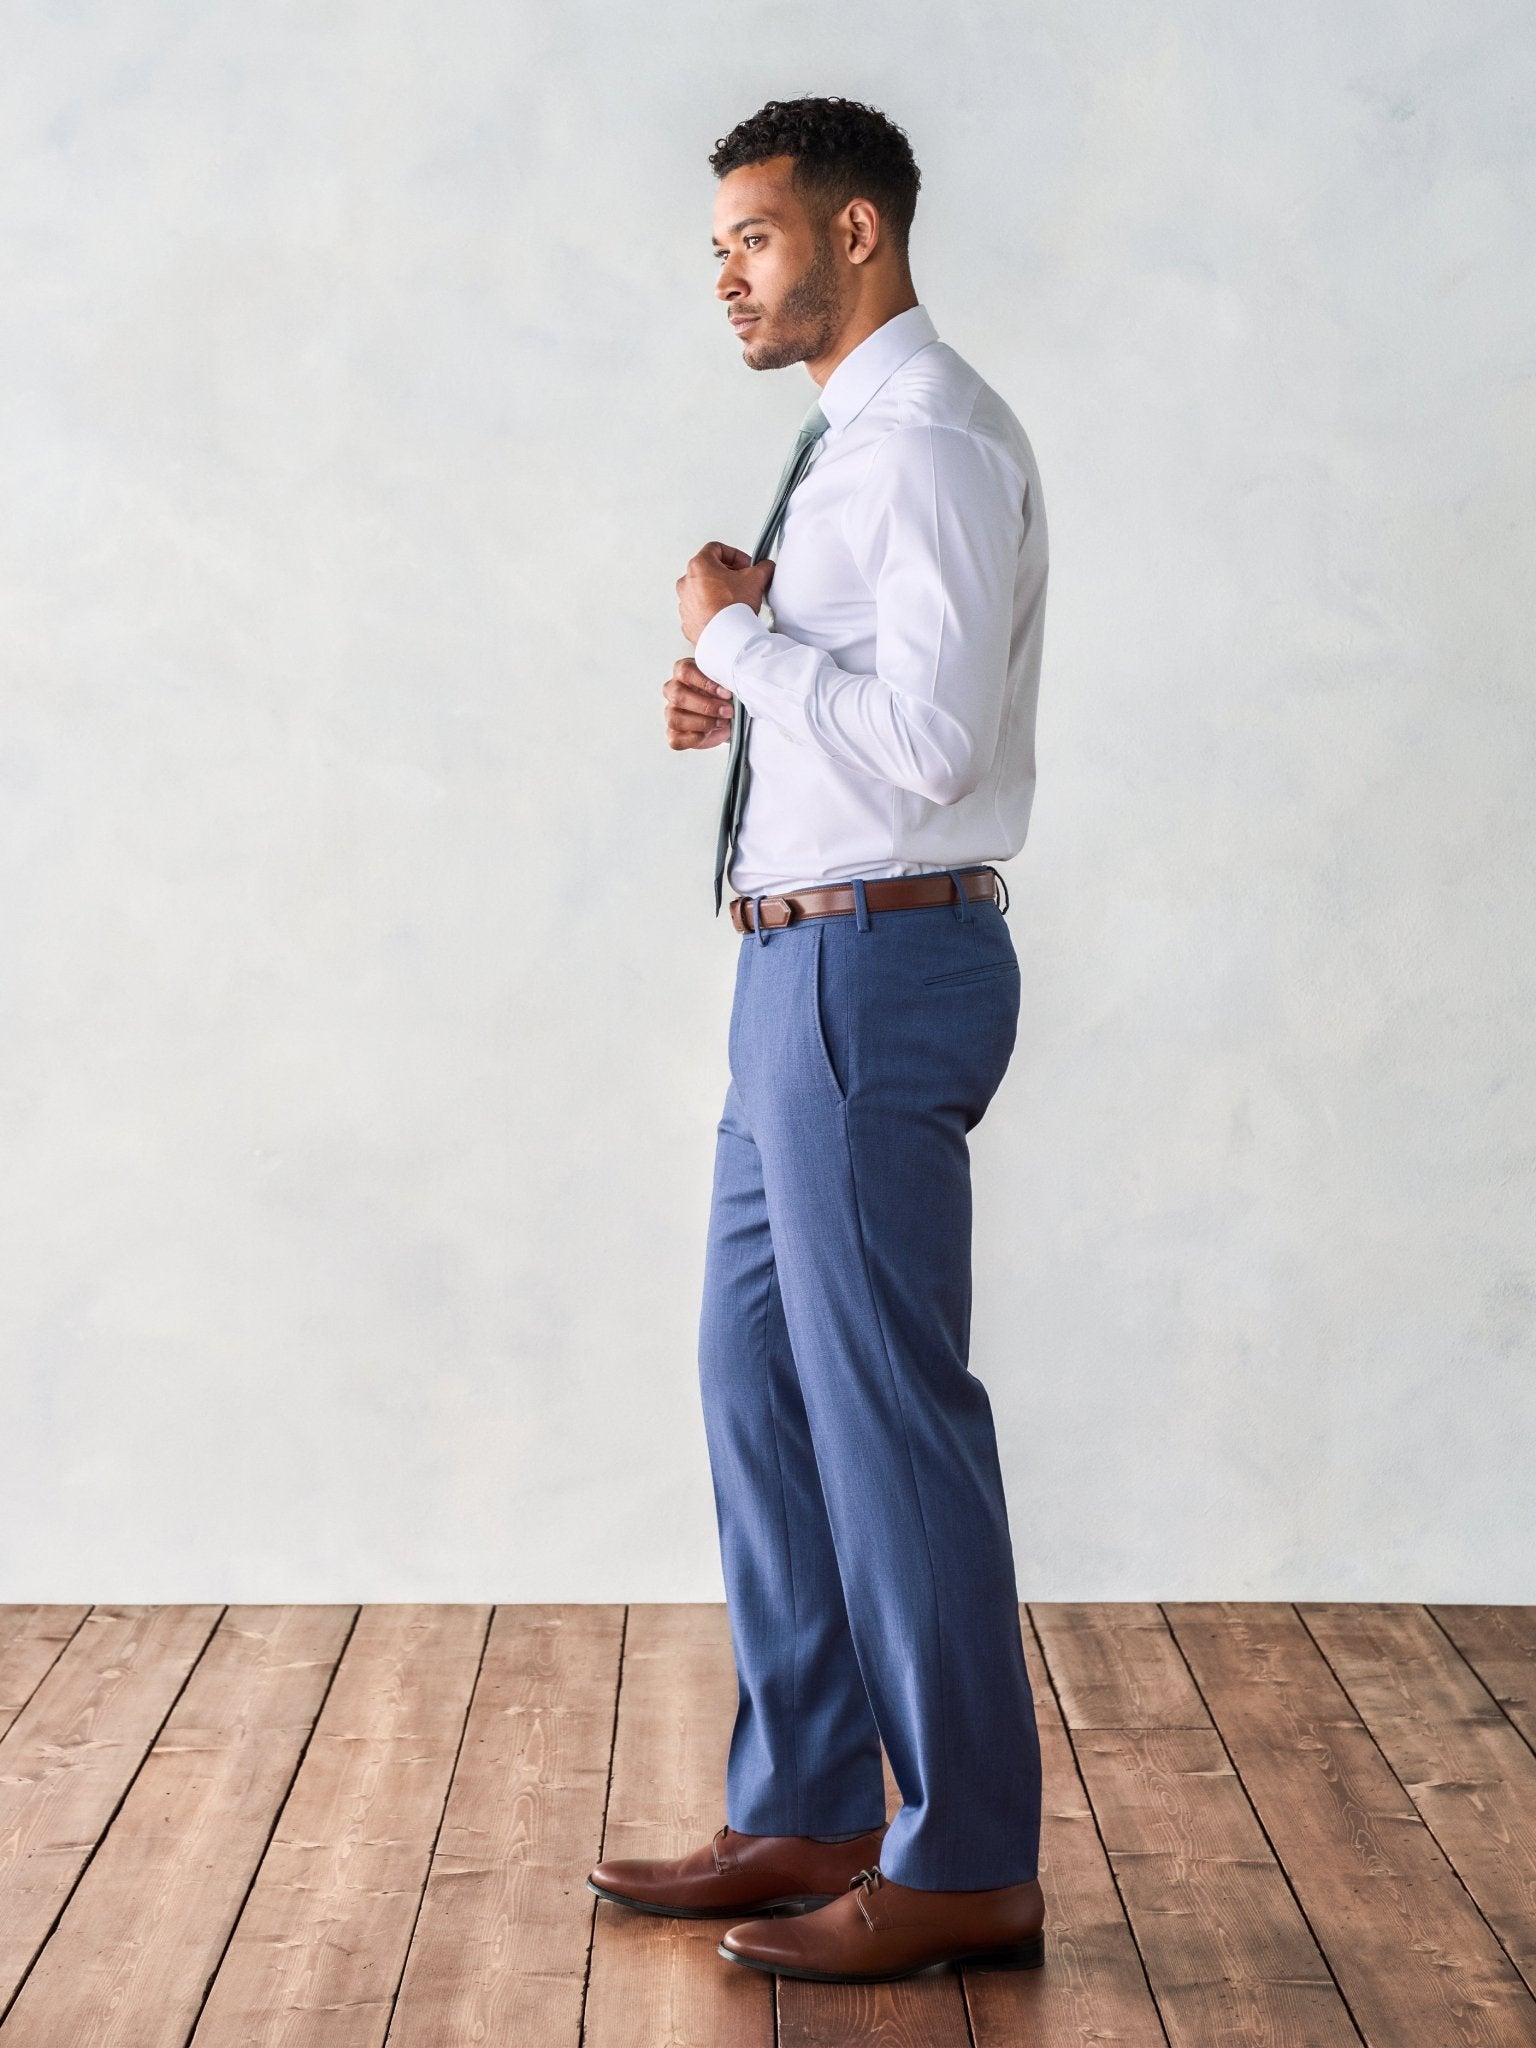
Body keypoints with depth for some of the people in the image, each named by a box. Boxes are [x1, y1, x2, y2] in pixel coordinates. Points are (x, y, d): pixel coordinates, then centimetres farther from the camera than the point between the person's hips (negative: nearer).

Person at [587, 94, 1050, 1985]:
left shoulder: (929, 440, -14)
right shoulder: (857, 444, 18)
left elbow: (921, 737, -24)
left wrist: (739, 633, -13)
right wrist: (737, 695, 7)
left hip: (879, 963, -11)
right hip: (812, 972, 11)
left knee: (887, 1407, -5)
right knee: (760, 1389, 14)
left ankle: (968, 1866, 5)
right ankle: (808, 1822, 23)